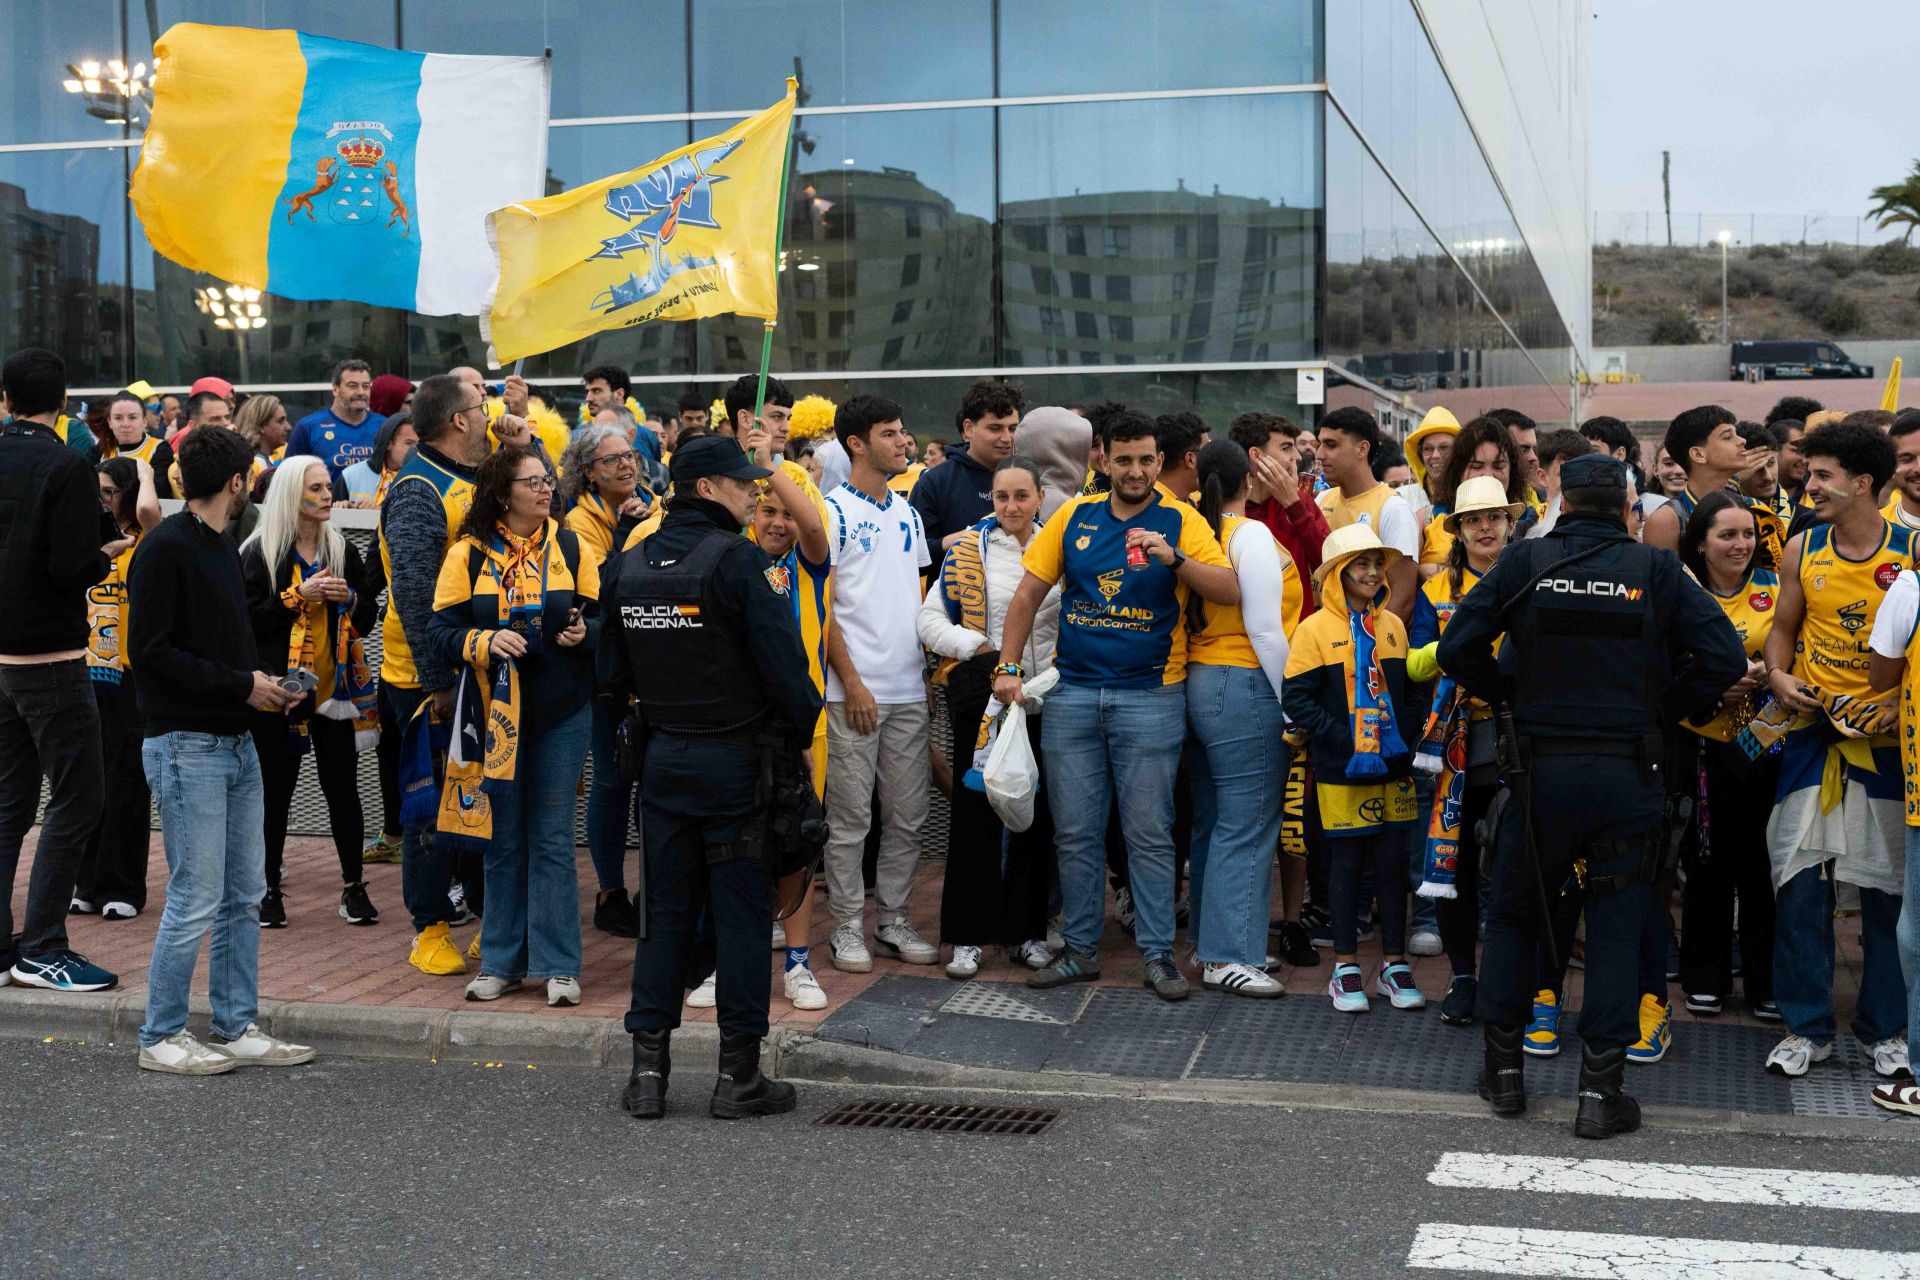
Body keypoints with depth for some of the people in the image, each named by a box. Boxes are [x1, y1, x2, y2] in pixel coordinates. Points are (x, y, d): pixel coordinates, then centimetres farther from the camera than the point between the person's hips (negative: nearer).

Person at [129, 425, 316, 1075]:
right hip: (188, 747, -9)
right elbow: (151, 650, -17)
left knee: (244, 896, 11)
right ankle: (162, 1037, 10)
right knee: (196, 899, -4)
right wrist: (241, 684, -15)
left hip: (236, 743, 9)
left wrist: (263, 684, 3)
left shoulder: (223, 546, 16)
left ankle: (238, 1029, 20)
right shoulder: (166, 547, -12)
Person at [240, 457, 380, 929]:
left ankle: (353, 886, 14)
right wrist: (297, 596, -18)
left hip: (333, 686, 3)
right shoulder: (259, 553, -4)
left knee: (342, 787, 5)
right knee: (275, 790, 3)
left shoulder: (344, 551, 9)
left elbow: (367, 619, 13)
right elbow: (246, 618, -11)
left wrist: (350, 599, -7)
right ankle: (269, 890, 14)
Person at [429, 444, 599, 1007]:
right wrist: (485, 642, -21)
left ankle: (557, 965, 7)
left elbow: (601, 618, 6)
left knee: (552, 839, 1)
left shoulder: (569, 546, 3)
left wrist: (583, 632, -15)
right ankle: (501, 961, 19)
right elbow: (440, 632, -4)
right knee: (502, 842, 8)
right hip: (495, 712, 0)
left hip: (561, 712, 0)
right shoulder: (468, 553, -1)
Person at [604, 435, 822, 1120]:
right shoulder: (736, 558, -14)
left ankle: (647, 1065, 12)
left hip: (662, 755, 6)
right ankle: (738, 1073, 8)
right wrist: (799, 731, -4)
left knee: (665, 909, 12)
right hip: (734, 758, -6)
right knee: (741, 910, 3)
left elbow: (613, 672, 10)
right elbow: (782, 660, -18)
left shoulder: (632, 563, 6)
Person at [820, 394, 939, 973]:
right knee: (851, 817, 1)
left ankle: (893, 920, 20)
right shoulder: (833, 511, -6)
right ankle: (846, 926, 11)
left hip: (909, 689, 6)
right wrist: (852, 681, -14)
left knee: (908, 814, 9)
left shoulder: (907, 513, 15)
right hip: (854, 689, -6)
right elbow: (821, 605, -9)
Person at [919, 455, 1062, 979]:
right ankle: (969, 936, 9)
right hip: (980, 695, -2)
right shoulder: (968, 549, 0)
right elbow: (931, 618, -1)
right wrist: (982, 650, -13)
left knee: (1036, 812, 7)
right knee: (975, 809, 1)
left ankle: (1026, 931, 19)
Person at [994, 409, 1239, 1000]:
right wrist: (1009, 667, 2)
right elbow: (1029, 594, 9)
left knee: (1149, 834, 1)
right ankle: (1080, 950, 19)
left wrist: (1175, 559, -25)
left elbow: (1231, 591, -11)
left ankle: (1158, 954, 11)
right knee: (1075, 833, 8)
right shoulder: (1074, 517, 6)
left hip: (1150, 696, -3)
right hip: (1072, 693, 3)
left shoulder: (1180, 520, -1)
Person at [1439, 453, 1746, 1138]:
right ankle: (1601, 1089, 6)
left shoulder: (1526, 562, -2)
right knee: (1616, 927, 7)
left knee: (1511, 913, 17)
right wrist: (1670, 703, 8)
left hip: (1542, 771, 0)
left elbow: (1457, 648, -6)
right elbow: (1724, 658, -7)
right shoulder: (1656, 569, -2)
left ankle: (1504, 1070, 21)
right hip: (1628, 773, 0)